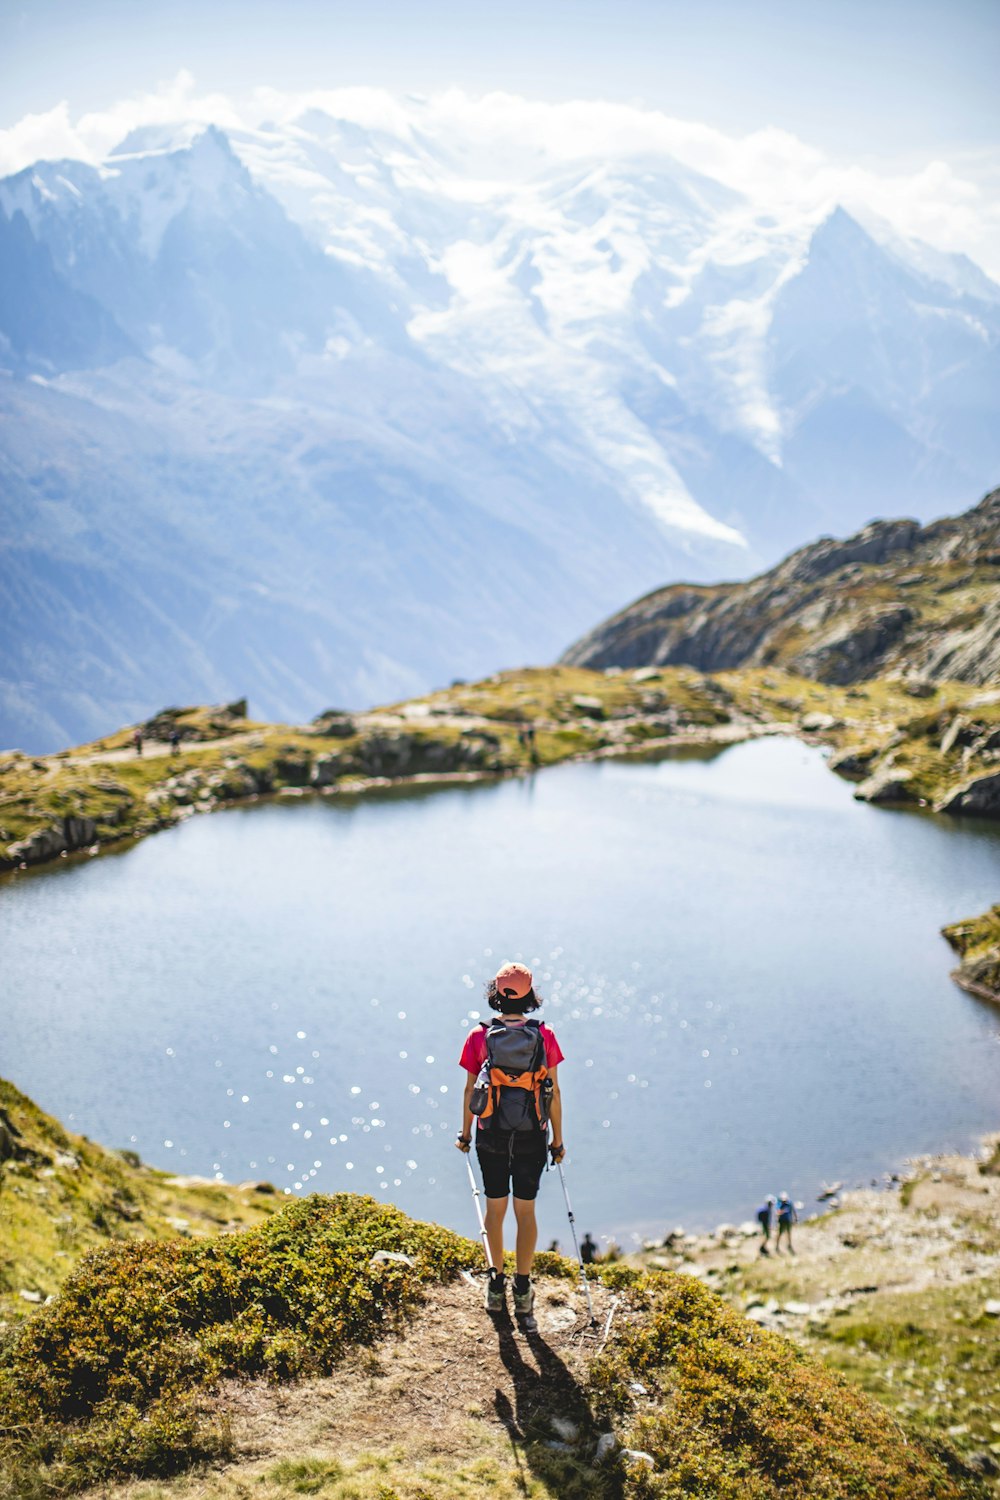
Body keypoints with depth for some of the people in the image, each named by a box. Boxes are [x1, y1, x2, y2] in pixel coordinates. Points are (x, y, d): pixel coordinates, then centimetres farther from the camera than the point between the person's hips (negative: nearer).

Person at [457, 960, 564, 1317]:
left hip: (491, 1136, 0)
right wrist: (558, 1140, 6)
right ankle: (523, 1291, 15)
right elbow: (554, 1092, -4)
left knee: (495, 1208, 15)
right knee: (526, 1211, 11)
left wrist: (465, 1133, 11)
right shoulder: (545, 1036, -8)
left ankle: (496, 1286, 23)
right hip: (532, 1137, 0)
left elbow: (470, 1090, -3)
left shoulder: (479, 1036, -8)